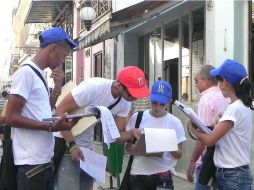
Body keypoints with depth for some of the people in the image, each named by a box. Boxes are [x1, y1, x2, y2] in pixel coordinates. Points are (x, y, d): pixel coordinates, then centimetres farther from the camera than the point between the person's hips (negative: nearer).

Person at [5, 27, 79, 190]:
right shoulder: (26, 73, -12)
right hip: (31, 162, -9)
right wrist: (51, 127, -21)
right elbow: (11, 118, -17)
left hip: (46, 159, 9)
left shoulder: (41, 74, 15)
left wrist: (58, 85, 10)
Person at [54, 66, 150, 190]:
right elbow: (60, 111, -24)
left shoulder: (125, 103, -6)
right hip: (66, 142, -7)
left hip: (87, 147, 7)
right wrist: (72, 145, -26)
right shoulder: (93, 87, -27)